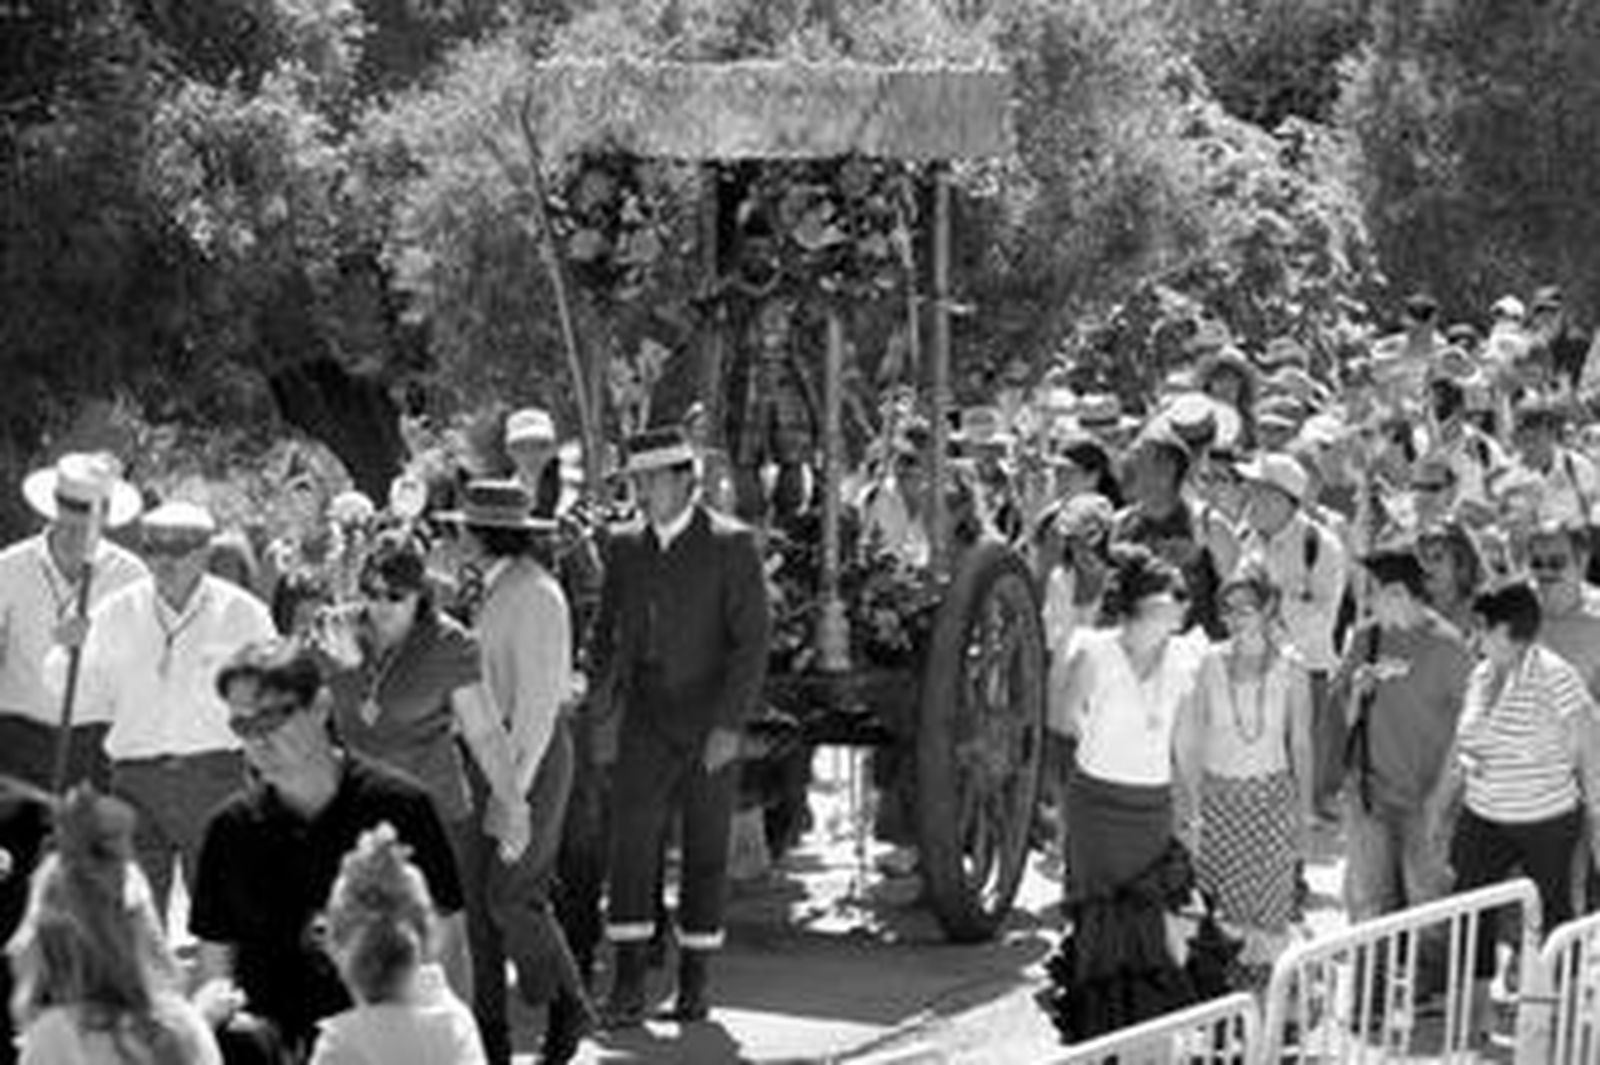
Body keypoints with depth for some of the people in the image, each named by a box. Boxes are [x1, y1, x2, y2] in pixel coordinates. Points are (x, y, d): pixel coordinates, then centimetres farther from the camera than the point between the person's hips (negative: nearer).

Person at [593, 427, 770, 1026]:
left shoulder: (730, 545, -6)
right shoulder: (625, 548, 8)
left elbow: (751, 639, -9)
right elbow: (607, 632, 16)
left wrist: (730, 724, -16)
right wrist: (599, 706, 6)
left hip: (710, 723, -3)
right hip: (645, 720, 3)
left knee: (706, 851, 5)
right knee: (631, 843, -7)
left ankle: (695, 979, 15)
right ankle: (628, 984, -6)